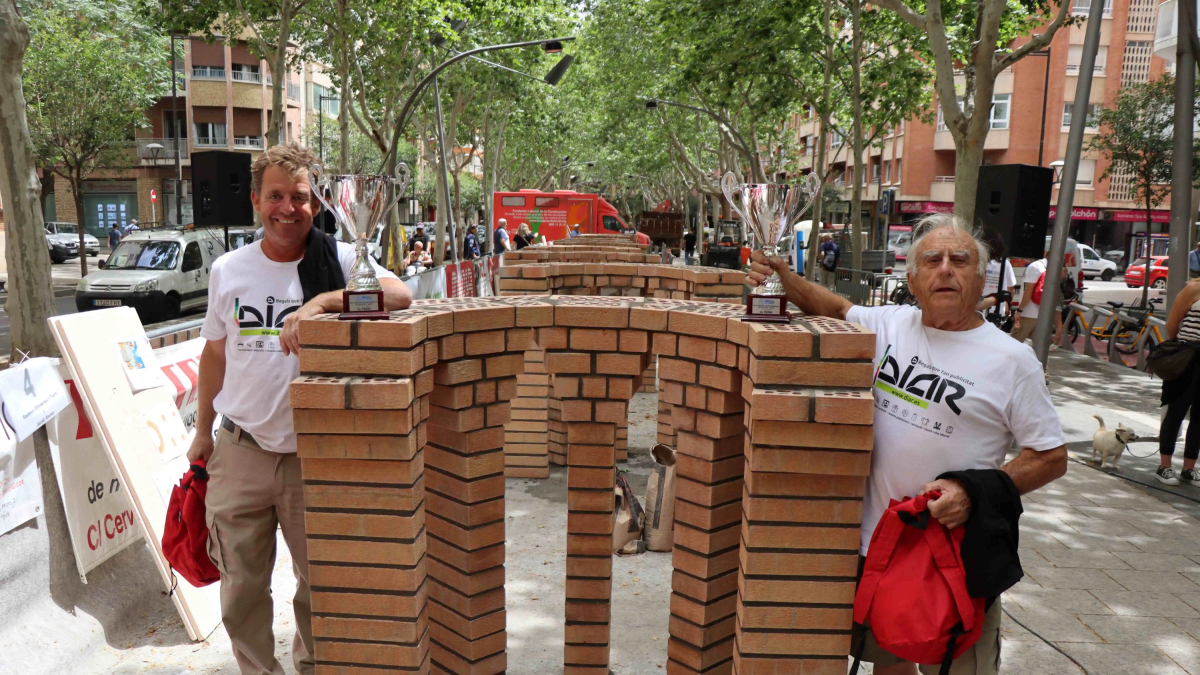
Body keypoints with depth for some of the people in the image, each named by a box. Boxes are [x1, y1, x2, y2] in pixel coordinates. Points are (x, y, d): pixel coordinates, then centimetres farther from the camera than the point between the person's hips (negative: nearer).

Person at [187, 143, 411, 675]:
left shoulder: (340, 259, -6)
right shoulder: (228, 270, 4)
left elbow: (399, 294, -25)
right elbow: (215, 353, 15)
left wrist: (320, 302, -33)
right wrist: (202, 430, 18)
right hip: (240, 452, 2)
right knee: (242, 584, 13)